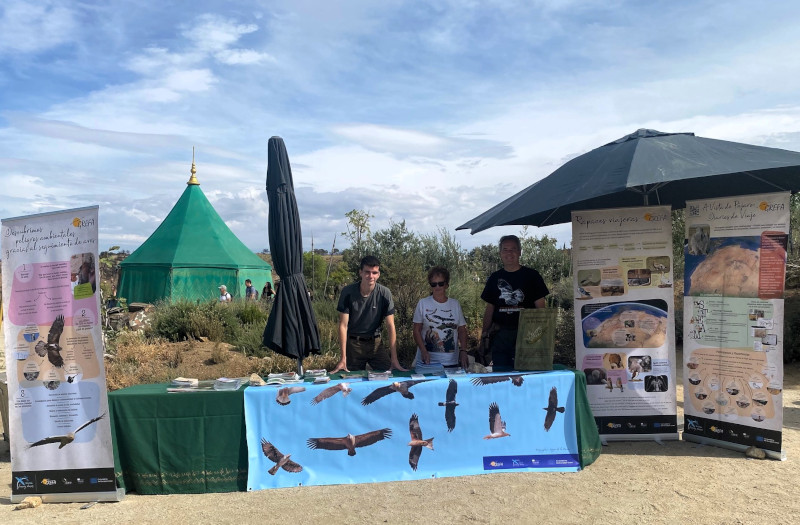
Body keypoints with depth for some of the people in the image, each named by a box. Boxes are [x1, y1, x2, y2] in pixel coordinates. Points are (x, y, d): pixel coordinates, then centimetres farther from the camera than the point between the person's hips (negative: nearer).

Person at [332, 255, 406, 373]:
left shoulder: (384, 293, -12)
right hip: (353, 343, -1)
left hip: (375, 342, 1)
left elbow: (390, 326, -12)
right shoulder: (348, 292, -13)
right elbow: (343, 325, -12)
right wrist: (343, 358, -17)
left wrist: (394, 359, -17)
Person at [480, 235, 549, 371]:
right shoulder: (495, 278, 13)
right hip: (500, 334, 3)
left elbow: (540, 307, 2)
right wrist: (484, 333, 5)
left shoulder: (531, 276, 5)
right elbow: (489, 309, 14)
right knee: (499, 371, 2)